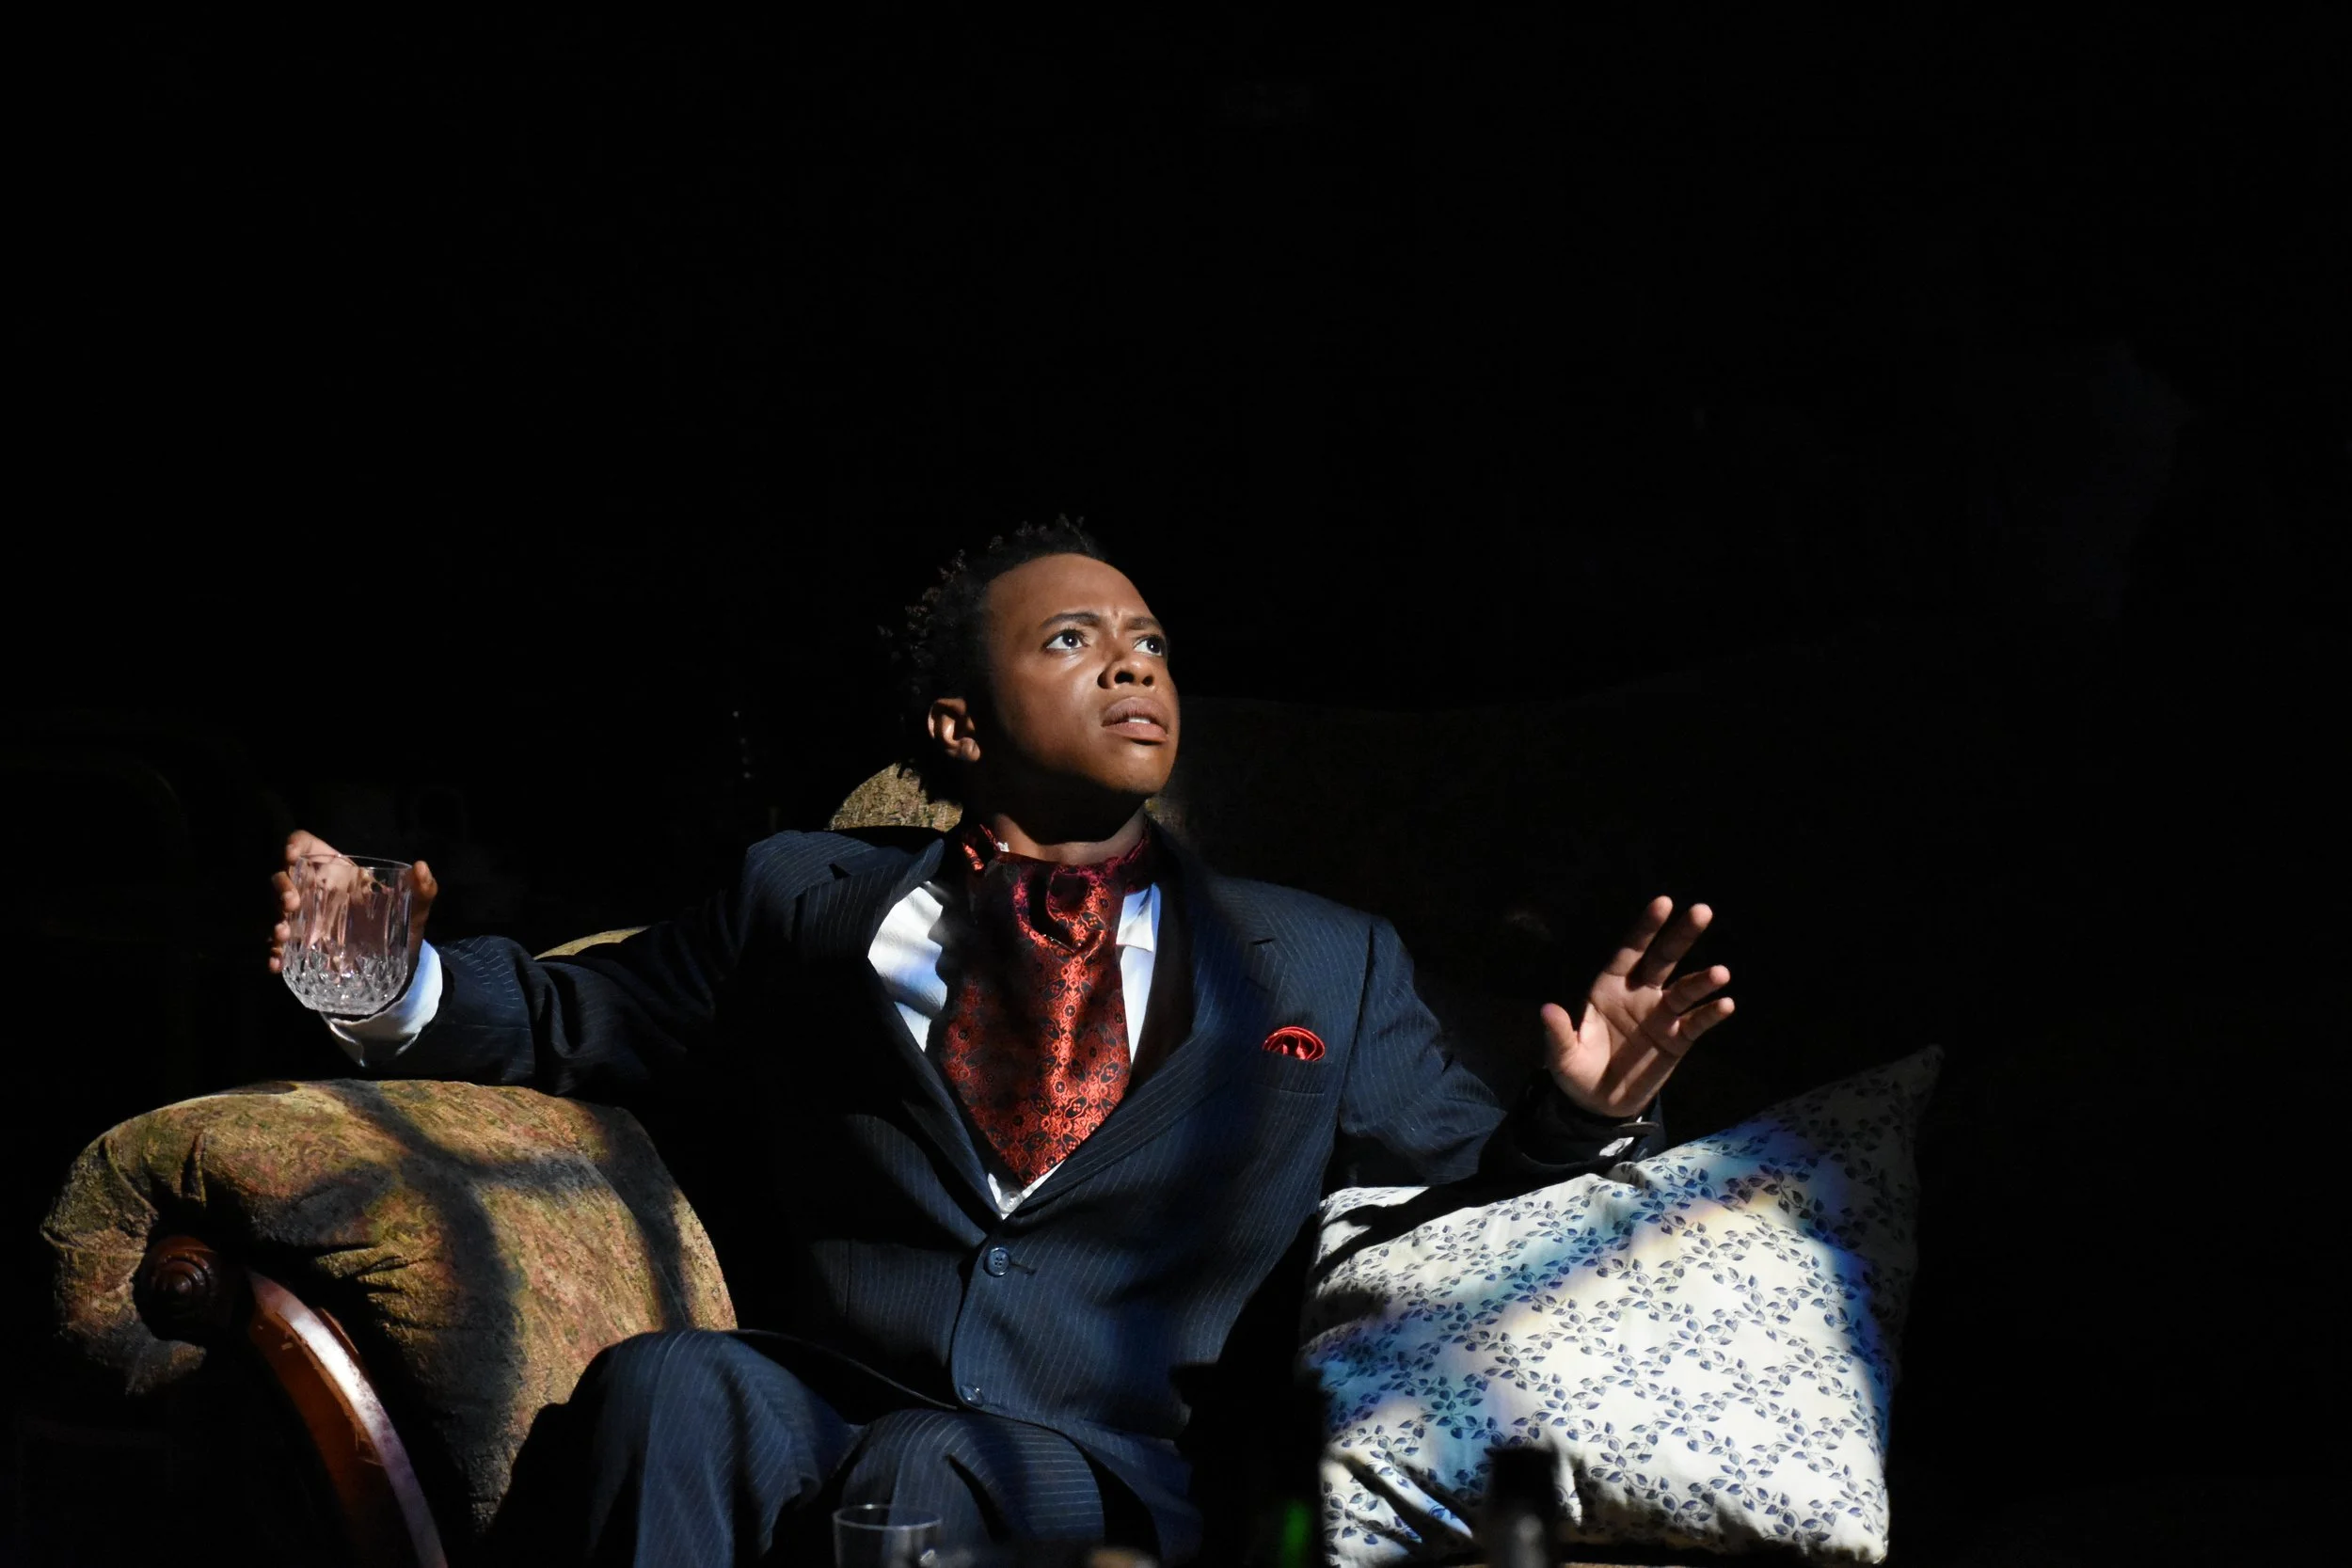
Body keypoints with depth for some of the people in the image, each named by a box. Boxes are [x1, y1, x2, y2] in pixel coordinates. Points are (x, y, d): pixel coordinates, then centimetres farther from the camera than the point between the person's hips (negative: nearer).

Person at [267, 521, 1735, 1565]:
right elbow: (582, 1017, 23)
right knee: (664, 1383, -32)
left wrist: (1578, 1110, -5)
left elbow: (1481, 1183, 18)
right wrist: (398, 985, 2)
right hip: (826, 1399, 1)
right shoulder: (808, 900, 18)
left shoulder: (1326, 965, 18)